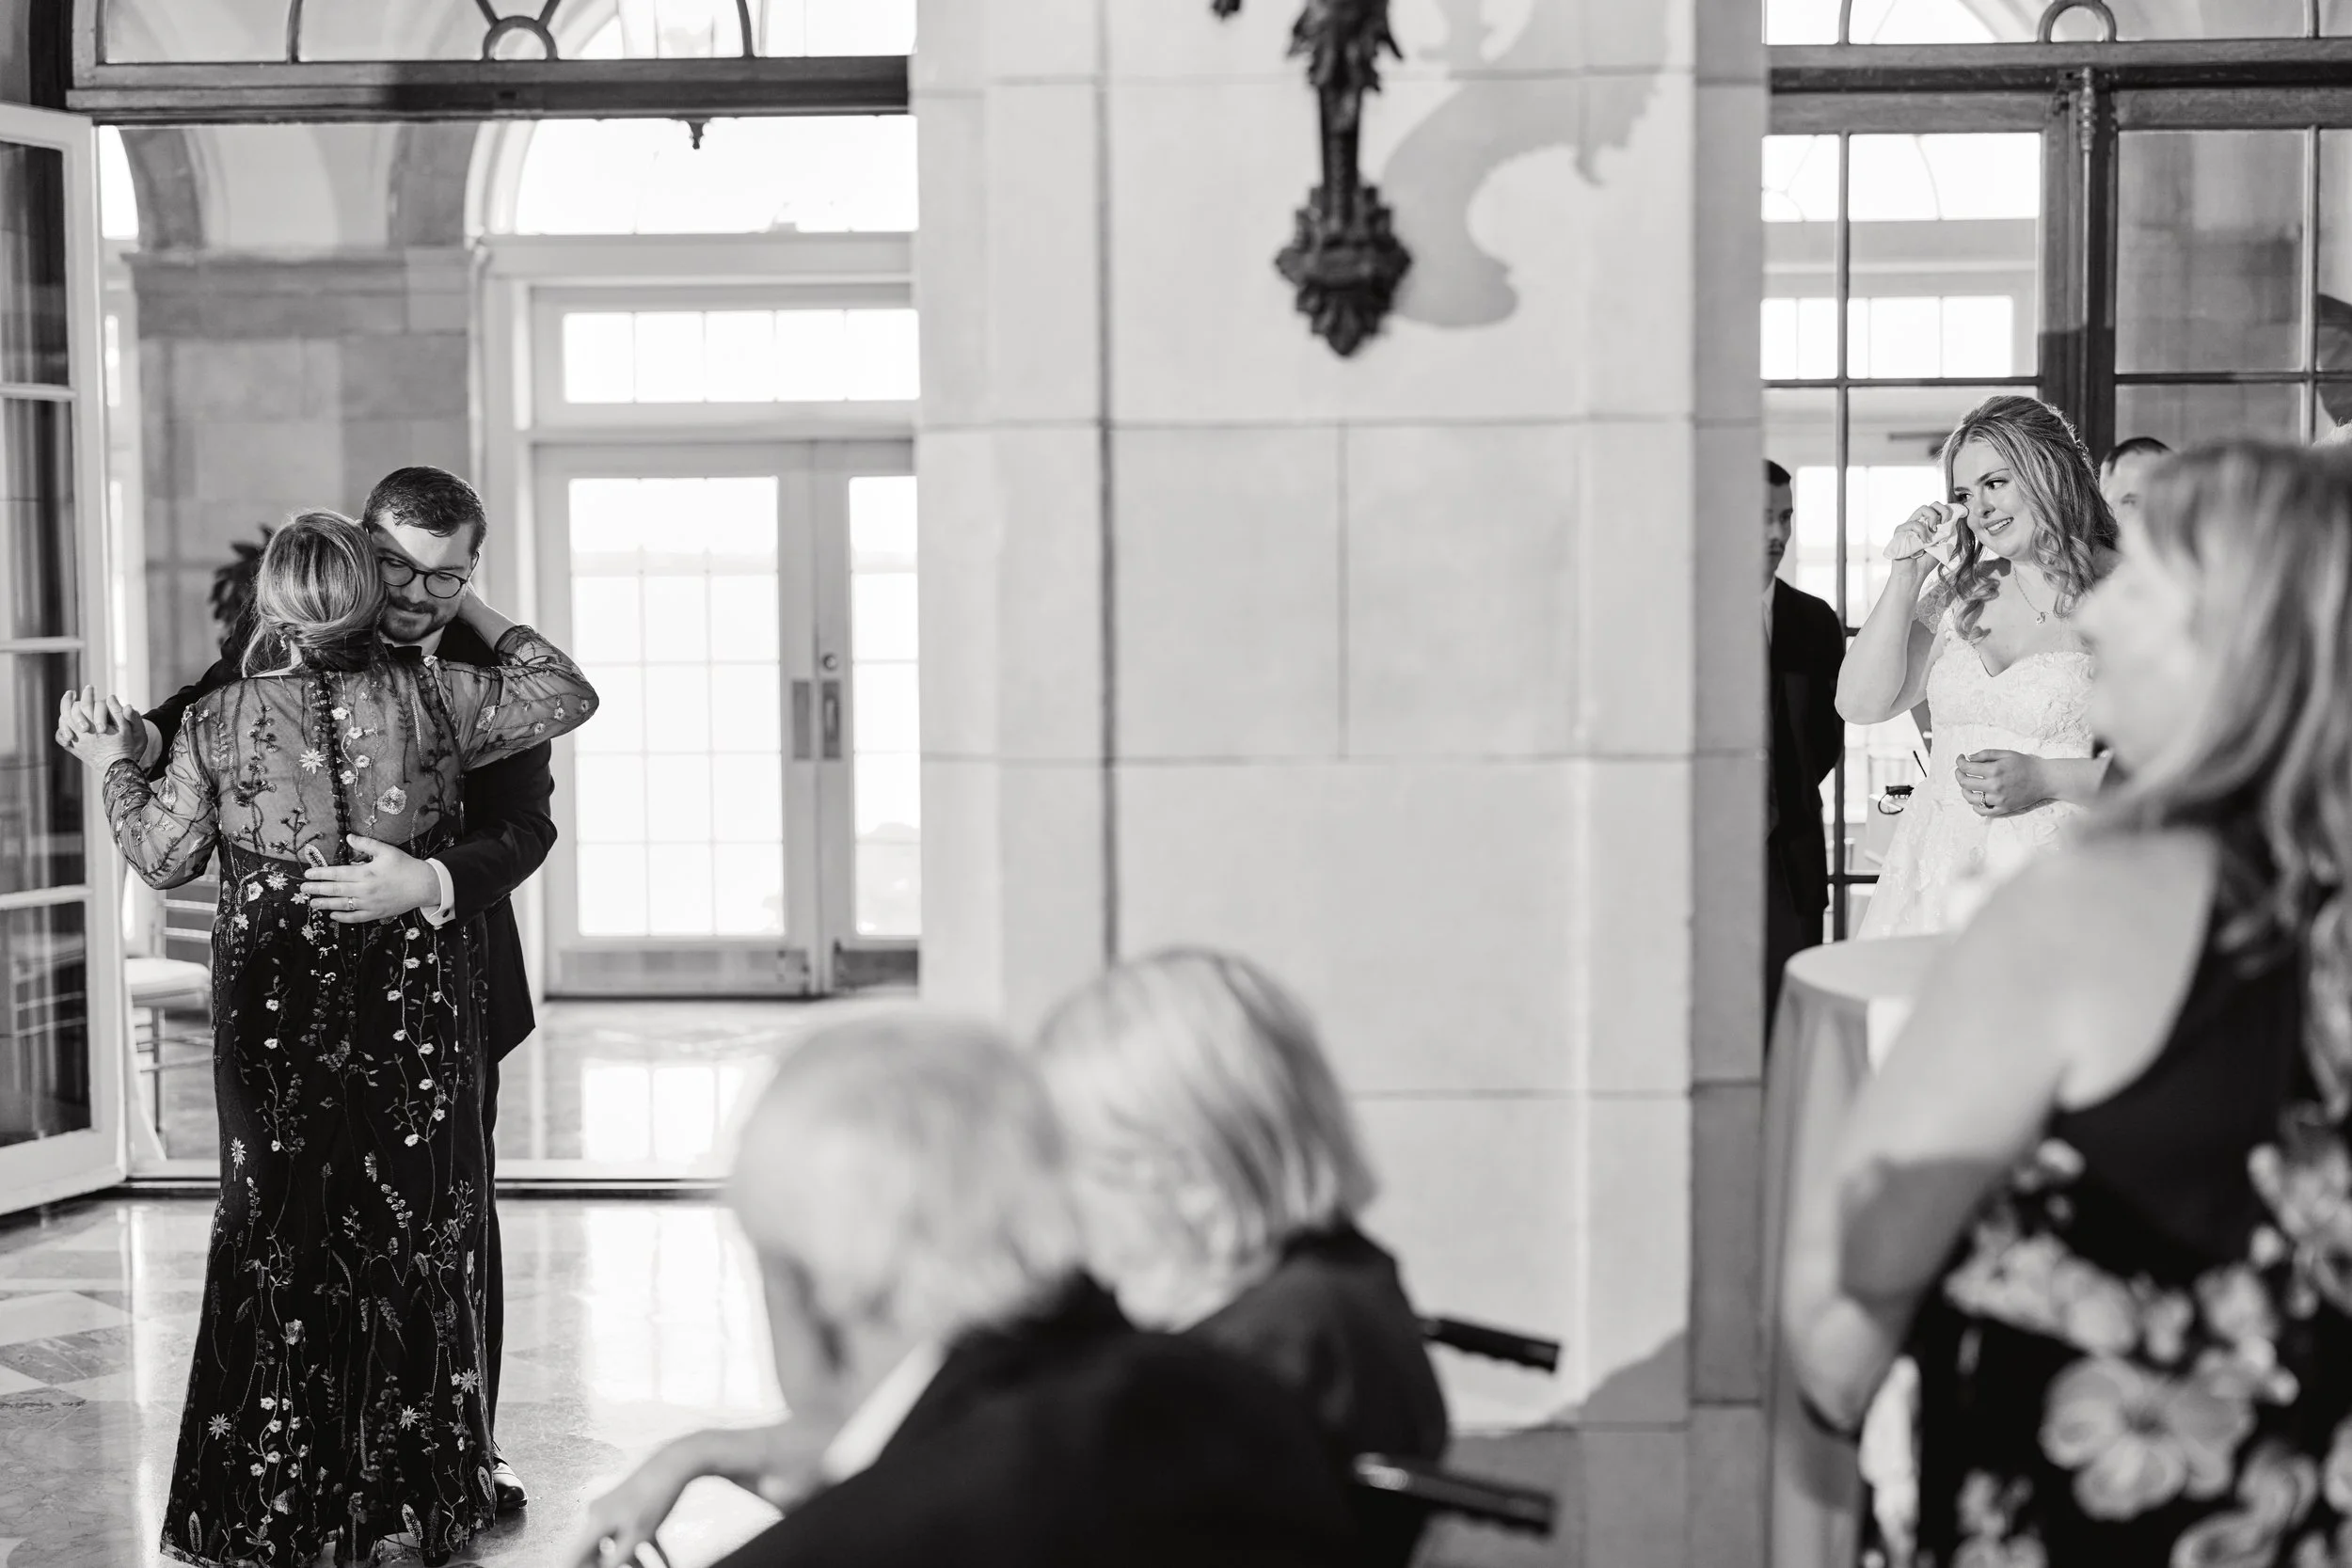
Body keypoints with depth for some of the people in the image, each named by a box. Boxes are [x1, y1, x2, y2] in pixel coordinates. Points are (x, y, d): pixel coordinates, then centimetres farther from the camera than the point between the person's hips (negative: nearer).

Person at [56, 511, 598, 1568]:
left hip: (273, 1012, 1)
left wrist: (115, 767, 21)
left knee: (271, 1242, 12)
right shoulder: (429, 697, -7)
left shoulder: (215, 723, -5)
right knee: (413, 1241, 9)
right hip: (413, 1009, -1)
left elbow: (163, 856, 5)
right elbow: (564, 696, 3)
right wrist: (479, 617, 14)